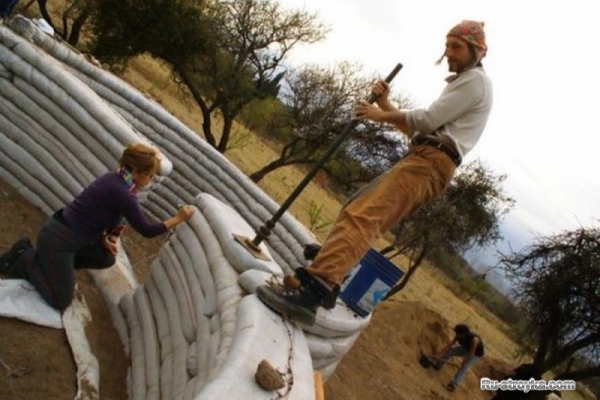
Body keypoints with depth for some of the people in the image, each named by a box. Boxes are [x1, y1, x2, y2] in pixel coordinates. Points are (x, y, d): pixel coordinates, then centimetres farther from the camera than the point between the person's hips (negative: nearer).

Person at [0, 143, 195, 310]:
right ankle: (24, 260, 10)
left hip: (70, 233, 9)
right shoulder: (121, 193, -25)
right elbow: (146, 230, -20)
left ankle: (49, 262, 18)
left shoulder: (115, 180, 2)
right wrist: (177, 219, -13)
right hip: (57, 239, -9)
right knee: (61, 301, 1)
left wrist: (105, 238, 5)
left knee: (106, 258, 20)